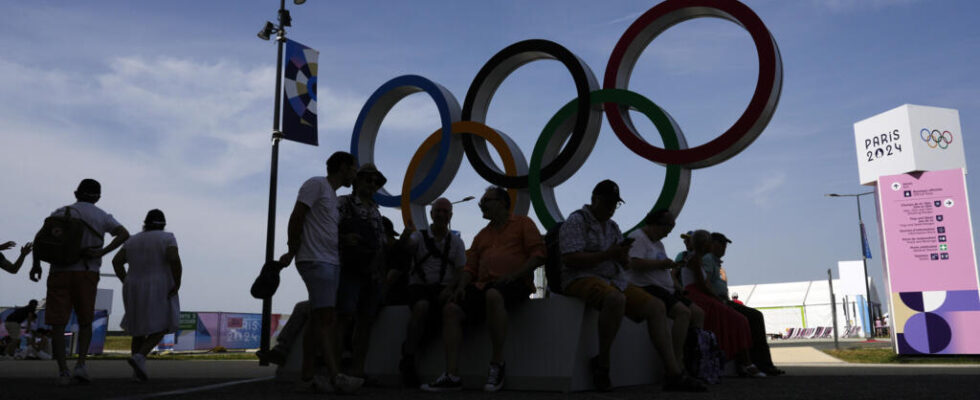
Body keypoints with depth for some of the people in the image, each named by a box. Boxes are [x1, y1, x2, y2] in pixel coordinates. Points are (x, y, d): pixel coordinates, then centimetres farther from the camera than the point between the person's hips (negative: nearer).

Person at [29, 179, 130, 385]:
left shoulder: (60, 213, 8)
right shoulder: (102, 217, 8)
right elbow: (124, 234, -10)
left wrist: (36, 264, 10)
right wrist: (101, 253, -14)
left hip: (60, 273, 0)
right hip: (87, 274, 0)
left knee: (57, 324, 1)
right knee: (85, 322, 14)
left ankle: (63, 370, -11)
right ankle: (81, 365, -3)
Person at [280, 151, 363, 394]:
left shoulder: (333, 195, 25)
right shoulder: (316, 184, -2)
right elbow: (296, 217, -9)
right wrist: (292, 251, -8)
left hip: (332, 262, 9)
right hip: (316, 261, -9)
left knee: (319, 320, 6)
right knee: (326, 318, -14)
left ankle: (308, 377, 9)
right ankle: (335, 376, -16)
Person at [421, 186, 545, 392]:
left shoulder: (522, 223, 11)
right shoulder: (482, 235, 29)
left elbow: (538, 254, 0)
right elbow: (470, 267, 24)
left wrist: (514, 275, -13)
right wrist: (461, 286, 3)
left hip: (514, 285, -6)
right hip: (482, 286, 6)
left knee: (493, 295, -40)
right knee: (451, 309, -18)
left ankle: (497, 363, -26)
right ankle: (452, 375, -21)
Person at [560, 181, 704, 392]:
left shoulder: (613, 226, 21)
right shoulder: (576, 221, -3)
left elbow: (625, 264, 20)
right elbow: (570, 259, -16)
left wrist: (623, 255, -6)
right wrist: (607, 255, -20)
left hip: (616, 281, 9)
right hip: (582, 279, -8)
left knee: (656, 307, -8)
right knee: (616, 299, -40)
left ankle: (674, 374, -11)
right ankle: (601, 362, -22)